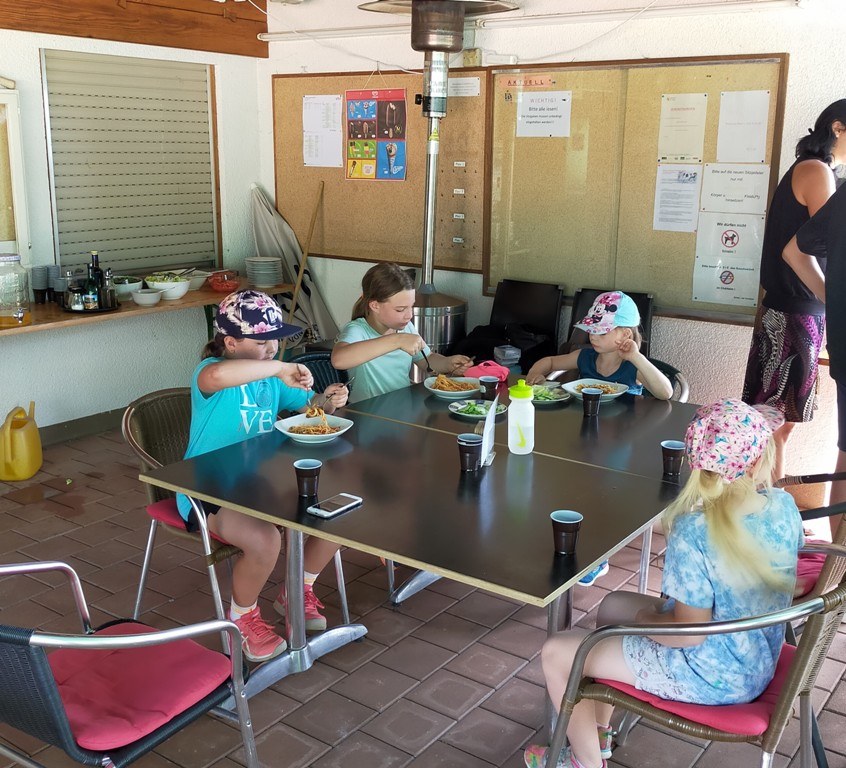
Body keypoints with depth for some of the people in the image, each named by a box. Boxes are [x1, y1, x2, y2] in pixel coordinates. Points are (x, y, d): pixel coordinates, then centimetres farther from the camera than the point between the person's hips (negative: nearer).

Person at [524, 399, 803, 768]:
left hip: (711, 677, -8)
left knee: (556, 652, 1)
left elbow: (690, 632, -26)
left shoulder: (694, 531, -32)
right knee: (613, 604, 24)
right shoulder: (785, 505, -11)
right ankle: (597, 735, 38)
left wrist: (646, 618, -6)